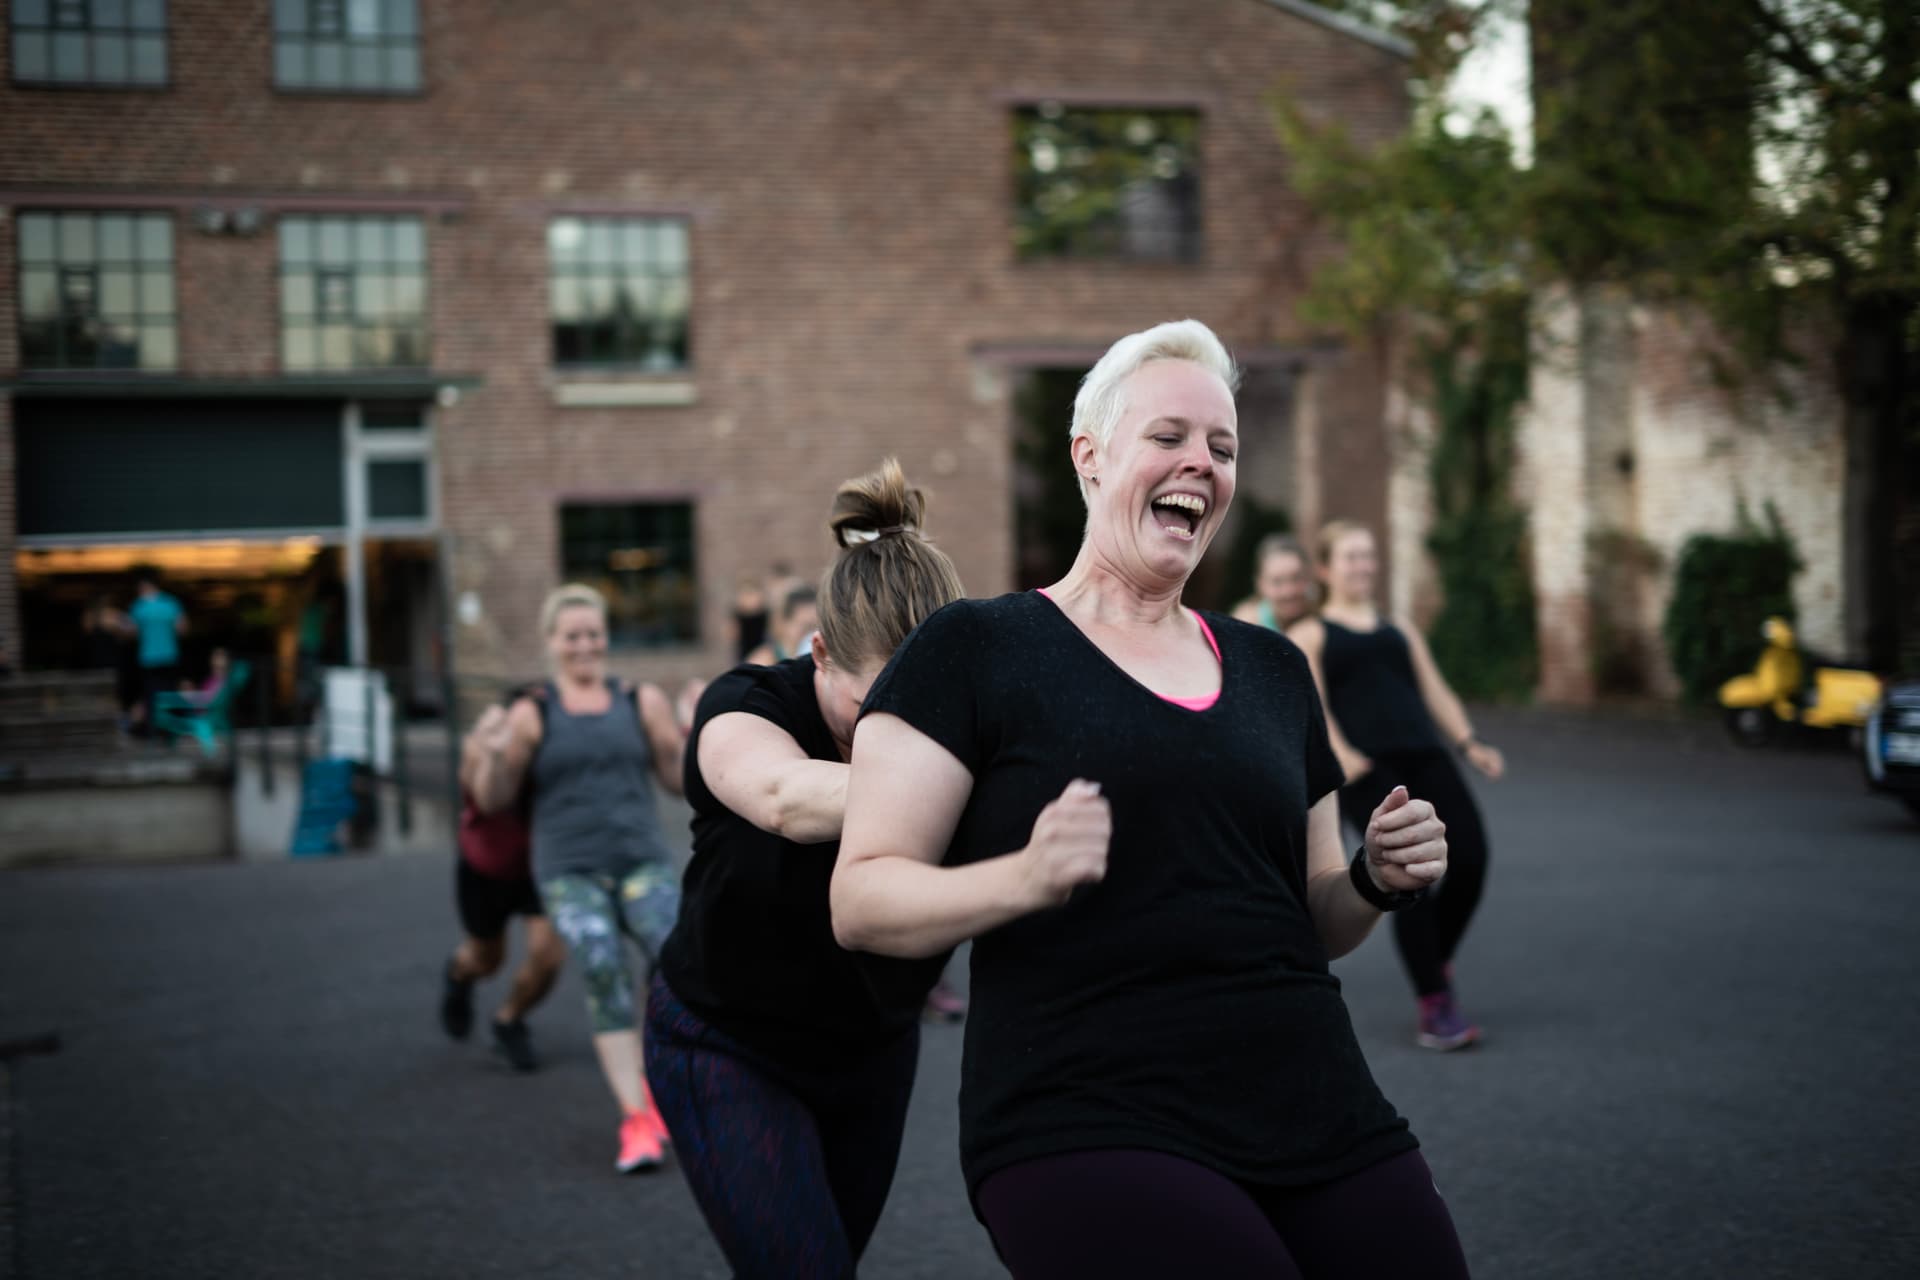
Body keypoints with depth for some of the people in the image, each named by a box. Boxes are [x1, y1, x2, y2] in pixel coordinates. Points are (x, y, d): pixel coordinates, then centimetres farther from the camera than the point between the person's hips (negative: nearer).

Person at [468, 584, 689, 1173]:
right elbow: (492, 800, 7)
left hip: (642, 861, 1)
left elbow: (680, 779, 13)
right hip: (570, 873, -1)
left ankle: (655, 1081, 5)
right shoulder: (532, 715, 5)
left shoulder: (642, 702, 10)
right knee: (603, 970, -23)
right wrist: (493, 758, -13)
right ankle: (635, 1120, -19)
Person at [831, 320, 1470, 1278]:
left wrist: (1376, 882, 3)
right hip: (1085, 1136, -5)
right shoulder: (976, 651, 0)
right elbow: (861, 901, -6)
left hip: (1323, 1121, 6)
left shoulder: (1271, 668, 17)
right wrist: (1025, 878, -23)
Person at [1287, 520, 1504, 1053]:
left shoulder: (1399, 630, 29)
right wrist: (1342, 755, -19)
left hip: (1424, 756, 5)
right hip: (1365, 768, -4)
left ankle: (1436, 964, 13)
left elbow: (1435, 691, 21)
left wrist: (1468, 742, 3)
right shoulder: (1309, 634, 14)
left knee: (1469, 859, -12)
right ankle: (1434, 1007, -9)